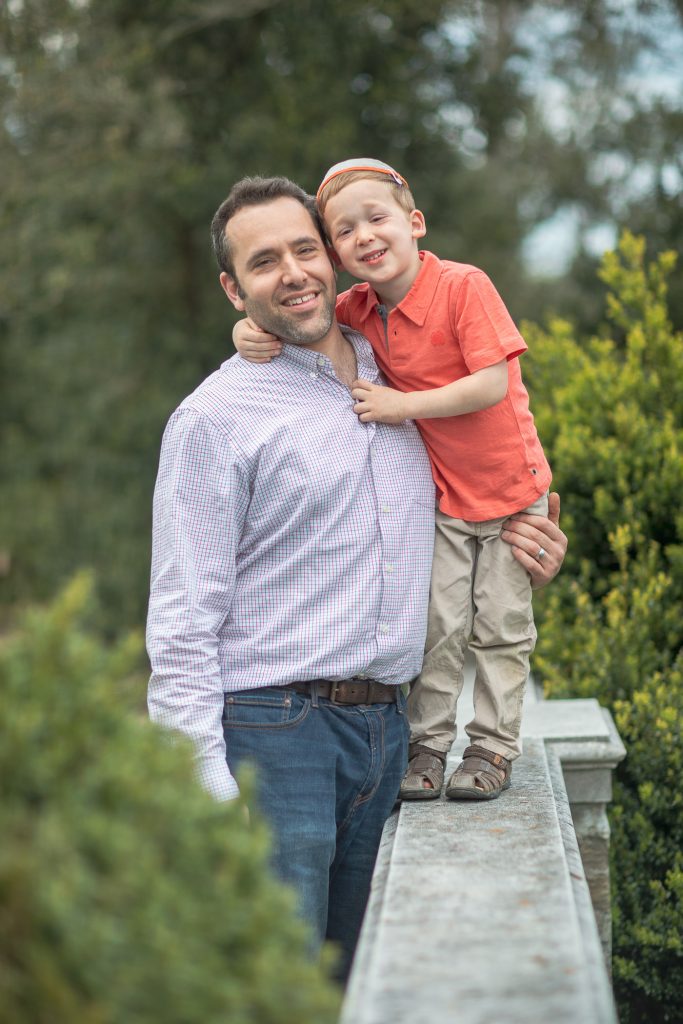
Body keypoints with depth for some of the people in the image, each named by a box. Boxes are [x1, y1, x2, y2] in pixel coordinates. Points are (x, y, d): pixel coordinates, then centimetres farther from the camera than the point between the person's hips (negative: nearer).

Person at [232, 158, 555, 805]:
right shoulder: (359, 310, -6)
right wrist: (253, 333, -21)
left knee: (501, 625, 6)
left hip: (511, 487, -3)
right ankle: (427, 742, 16)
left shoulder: (463, 286, -22)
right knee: (438, 625, 2)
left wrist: (403, 404, -28)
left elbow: (494, 383, -27)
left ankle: (494, 745, 19)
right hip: (441, 495, 3)